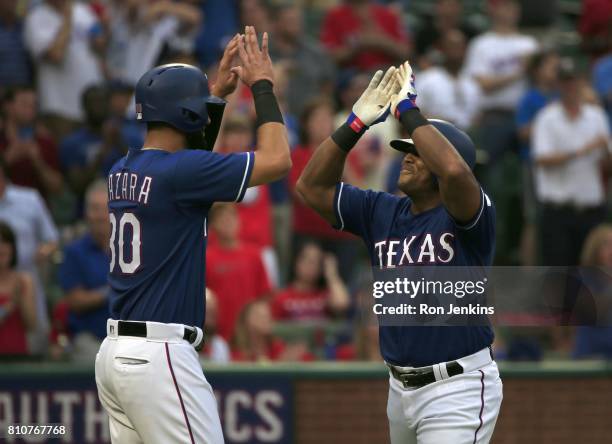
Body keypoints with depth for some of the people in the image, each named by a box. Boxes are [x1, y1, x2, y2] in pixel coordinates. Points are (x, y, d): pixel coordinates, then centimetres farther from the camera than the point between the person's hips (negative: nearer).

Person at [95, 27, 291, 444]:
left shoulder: (123, 172, 11)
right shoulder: (178, 171, -14)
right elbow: (276, 159, -12)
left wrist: (217, 91, 29)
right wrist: (262, 85, 0)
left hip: (115, 350, 9)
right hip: (159, 356, -9)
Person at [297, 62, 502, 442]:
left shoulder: (470, 216, -11)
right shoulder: (382, 212, 8)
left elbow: (455, 170, -33)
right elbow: (313, 187, 7)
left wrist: (407, 111, -22)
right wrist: (357, 123, -3)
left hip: (458, 388, -7)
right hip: (401, 387, 7)